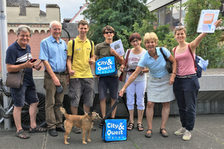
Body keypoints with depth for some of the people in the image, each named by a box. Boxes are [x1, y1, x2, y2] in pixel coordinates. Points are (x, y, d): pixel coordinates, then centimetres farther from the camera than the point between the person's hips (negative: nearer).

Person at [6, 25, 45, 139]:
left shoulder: (28, 47, 10)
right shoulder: (12, 49, -16)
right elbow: (9, 68, -19)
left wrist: (34, 65, 4)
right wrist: (24, 65, -28)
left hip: (29, 80, 9)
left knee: (34, 102, 12)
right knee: (18, 106, 1)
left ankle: (33, 126, 25)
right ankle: (19, 130, 14)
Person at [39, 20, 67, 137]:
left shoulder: (63, 43, 15)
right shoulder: (45, 42, -2)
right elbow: (45, 61, -9)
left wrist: (67, 74, 6)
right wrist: (54, 77, -14)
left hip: (63, 75, 5)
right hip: (51, 75, -5)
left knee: (59, 102, 11)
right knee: (50, 103, -1)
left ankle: (59, 124, 19)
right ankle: (51, 127, 6)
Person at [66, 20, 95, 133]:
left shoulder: (91, 43, 13)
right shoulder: (72, 43, -1)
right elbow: (69, 58, -1)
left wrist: (92, 60, 0)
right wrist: (70, 69, -17)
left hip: (88, 75, 4)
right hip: (75, 75, -4)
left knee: (88, 100, 10)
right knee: (75, 100, -1)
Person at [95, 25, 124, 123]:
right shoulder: (99, 47, 4)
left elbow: (122, 62, 7)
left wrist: (116, 54, -9)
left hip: (114, 75, 1)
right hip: (102, 76, -1)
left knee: (114, 98, 5)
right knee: (102, 98, 0)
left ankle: (113, 117, 17)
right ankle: (104, 118, 12)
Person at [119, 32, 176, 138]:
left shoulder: (163, 51, -19)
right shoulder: (145, 59, -19)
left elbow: (174, 62, -3)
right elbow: (134, 75, -20)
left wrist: (173, 75, -13)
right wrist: (124, 88, -24)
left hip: (166, 80, 1)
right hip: (153, 82, 0)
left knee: (166, 104, 2)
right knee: (150, 104, -8)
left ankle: (163, 128, 13)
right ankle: (149, 129, 4)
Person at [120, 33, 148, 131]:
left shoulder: (145, 53, -6)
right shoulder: (128, 52, 3)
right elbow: (125, 64, 11)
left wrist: (143, 70, -26)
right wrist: (122, 66, -12)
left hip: (141, 80, -2)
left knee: (140, 101, 4)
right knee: (130, 100, 5)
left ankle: (139, 122, 14)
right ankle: (131, 122, 16)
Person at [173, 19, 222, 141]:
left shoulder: (191, 46, -5)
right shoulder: (174, 50, 9)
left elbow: (201, 36, -23)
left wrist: (213, 26, -40)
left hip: (190, 79, -5)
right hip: (178, 80, 5)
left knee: (190, 107, 3)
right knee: (181, 107, 15)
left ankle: (188, 130, 19)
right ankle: (184, 127, 33)